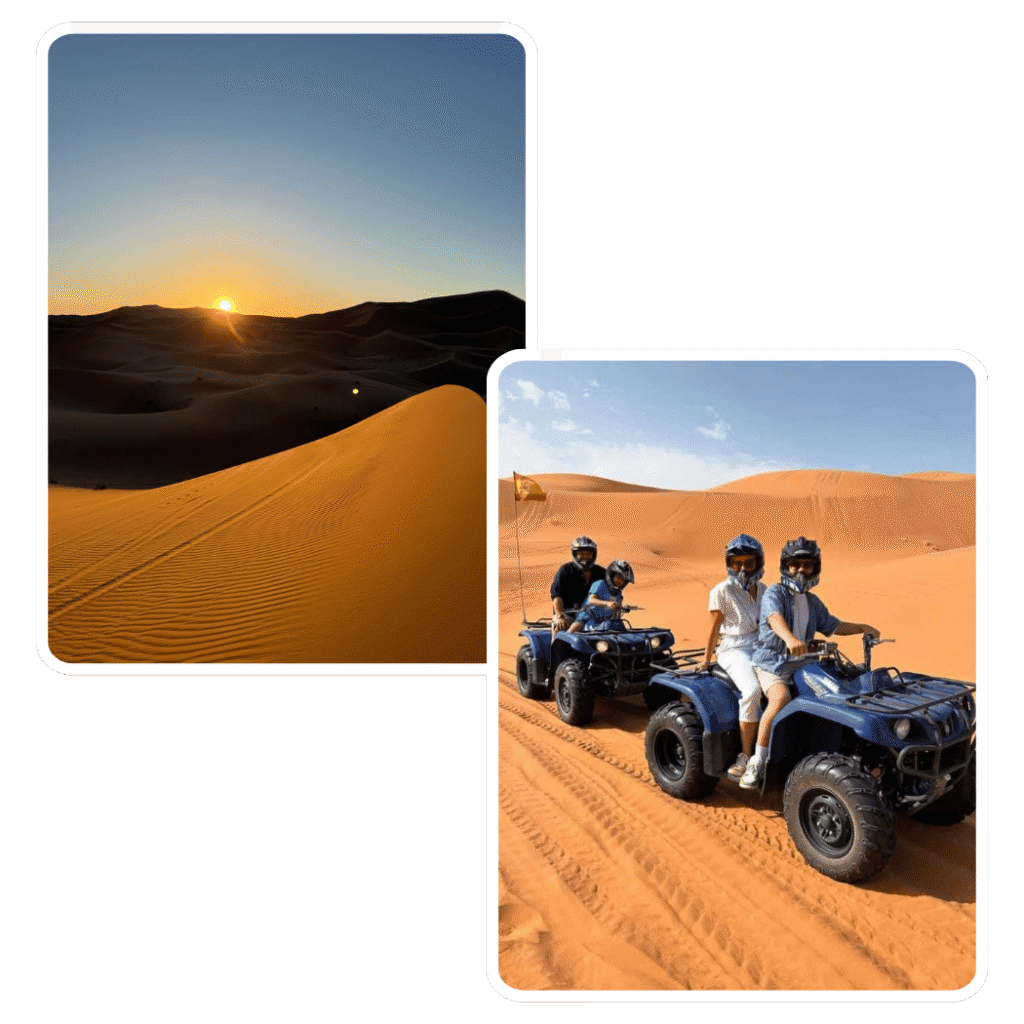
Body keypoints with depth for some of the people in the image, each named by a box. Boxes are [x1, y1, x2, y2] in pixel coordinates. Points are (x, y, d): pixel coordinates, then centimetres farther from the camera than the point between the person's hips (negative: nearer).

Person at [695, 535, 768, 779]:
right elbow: (715, 629, 1)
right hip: (734, 650, -5)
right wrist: (706, 661, 3)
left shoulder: (763, 591, 15)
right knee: (752, 690, -33)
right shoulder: (722, 591, -1)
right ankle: (746, 756, -20)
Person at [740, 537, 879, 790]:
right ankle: (757, 762, -24)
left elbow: (833, 626, 28)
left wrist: (862, 627, 15)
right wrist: (790, 638, -48)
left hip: (801, 664, 7)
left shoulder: (813, 602, 16)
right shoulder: (775, 593, -8)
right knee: (780, 698, -32)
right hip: (771, 662, -7)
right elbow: (775, 618, -28)